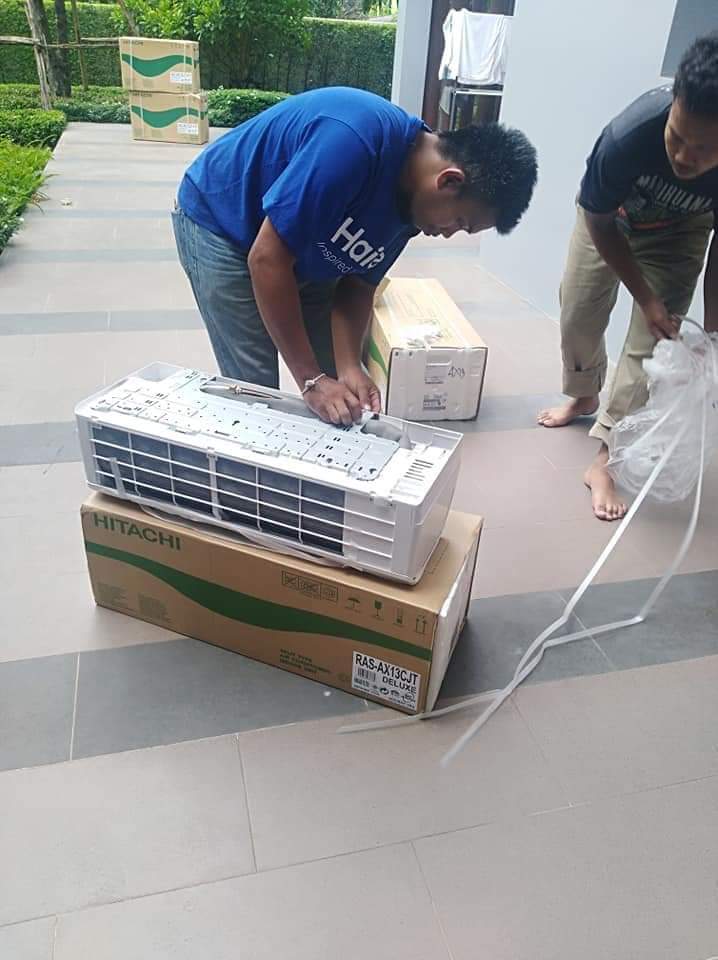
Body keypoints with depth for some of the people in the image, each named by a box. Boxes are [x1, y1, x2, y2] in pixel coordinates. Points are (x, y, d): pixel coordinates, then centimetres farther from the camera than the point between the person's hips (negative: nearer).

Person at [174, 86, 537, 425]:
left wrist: (349, 368, -20)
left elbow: (357, 282, -3)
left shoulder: (414, 201, -9)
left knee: (334, 389, 5)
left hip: (303, 247, 7)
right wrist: (311, 380, -29)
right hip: (219, 223, -7)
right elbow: (267, 259, -33)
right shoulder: (353, 141, -35)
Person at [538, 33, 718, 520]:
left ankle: (605, 458, -1)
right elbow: (599, 222, -20)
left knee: (648, 345, -9)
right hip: (610, 219, 1)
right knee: (578, 315, 6)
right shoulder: (630, 135, -39)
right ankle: (584, 397, 37)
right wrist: (645, 297, -21)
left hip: (678, 234, 0)